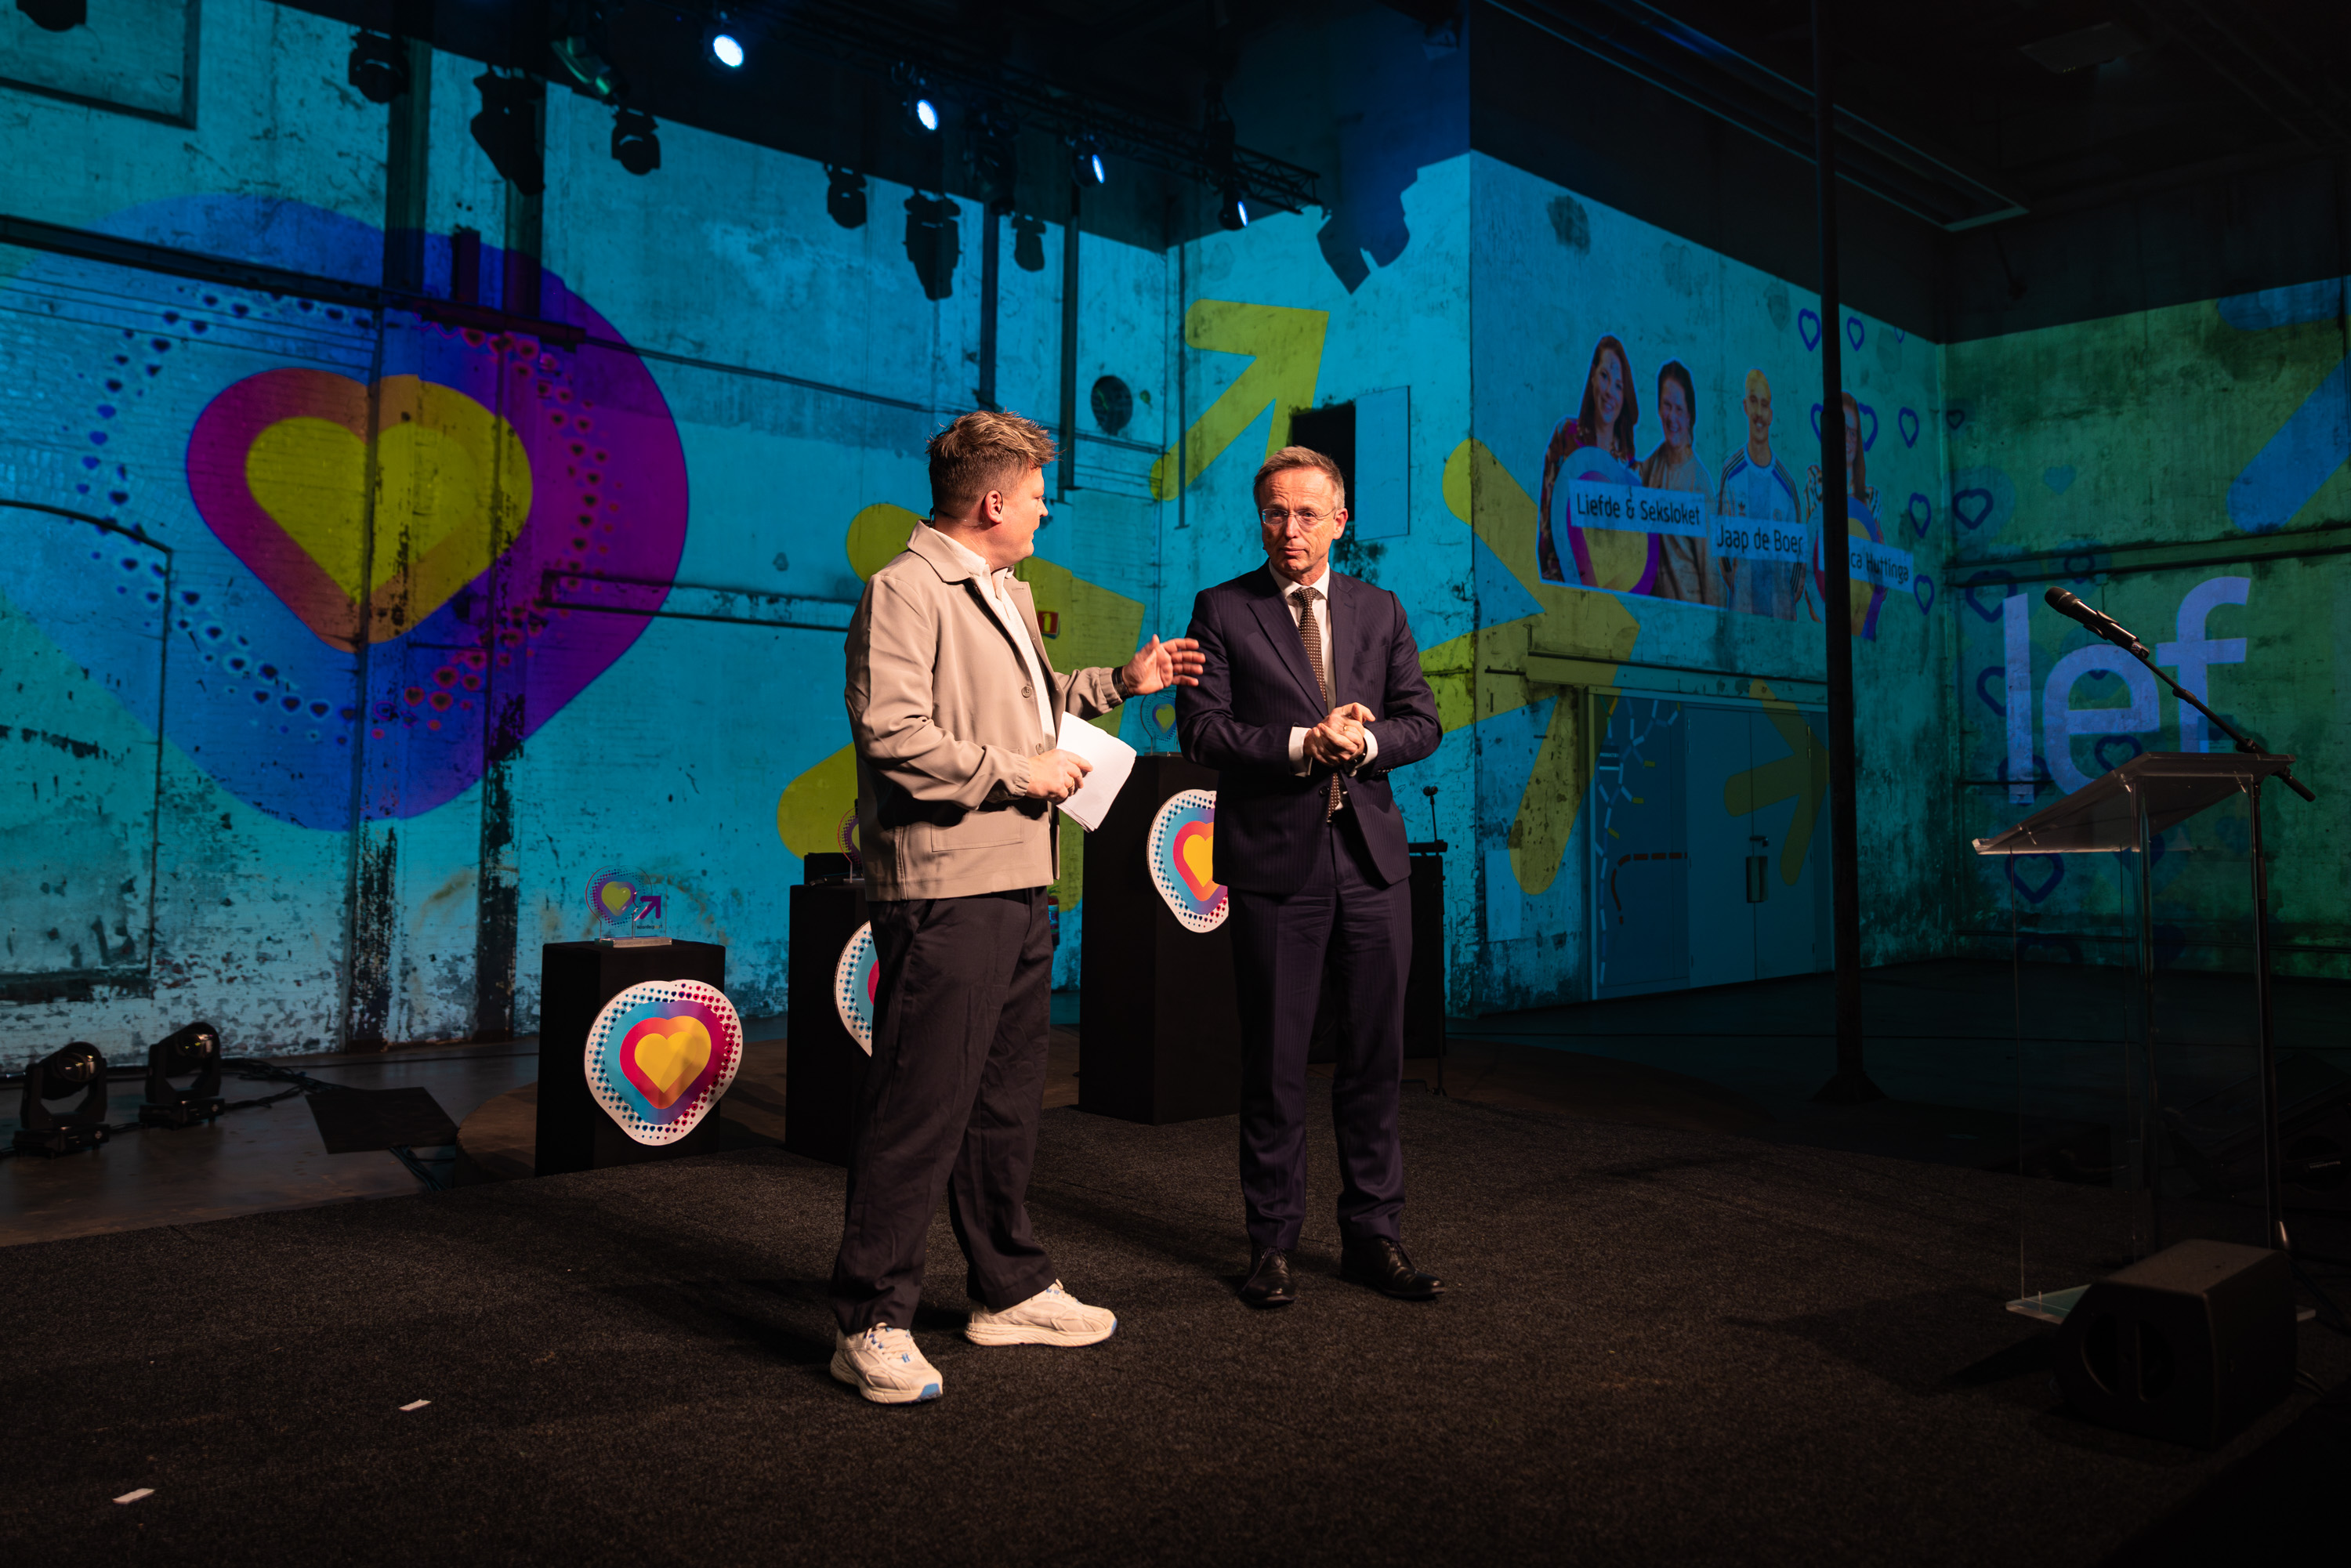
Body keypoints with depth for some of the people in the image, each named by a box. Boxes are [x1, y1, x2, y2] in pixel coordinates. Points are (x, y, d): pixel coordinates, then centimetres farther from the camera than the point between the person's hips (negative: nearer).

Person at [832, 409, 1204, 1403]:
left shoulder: (1008, 593, 21)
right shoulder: (904, 591, -11)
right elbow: (892, 738, -21)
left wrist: (1122, 682, 27)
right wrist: (1017, 770, -15)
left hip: (1018, 889, 10)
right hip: (942, 895, -10)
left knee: (1006, 1104, 17)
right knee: (918, 1114, -5)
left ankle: (1011, 1290, 30)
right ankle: (870, 1326, 6)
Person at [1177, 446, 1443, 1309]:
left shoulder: (1381, 611, 13)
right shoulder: (1221, 610, 2)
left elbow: (1422, 722, 9)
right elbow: (1201, 729, -6)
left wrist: (1365, 740, -11)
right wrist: (1302, 743, -16)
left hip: (1371, 857, 3)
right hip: (1273, 859, -3)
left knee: (1376, 1056, 8)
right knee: (1274, 1061, 4)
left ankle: (1372, 1236, 21)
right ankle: (1272, 1244, 17)